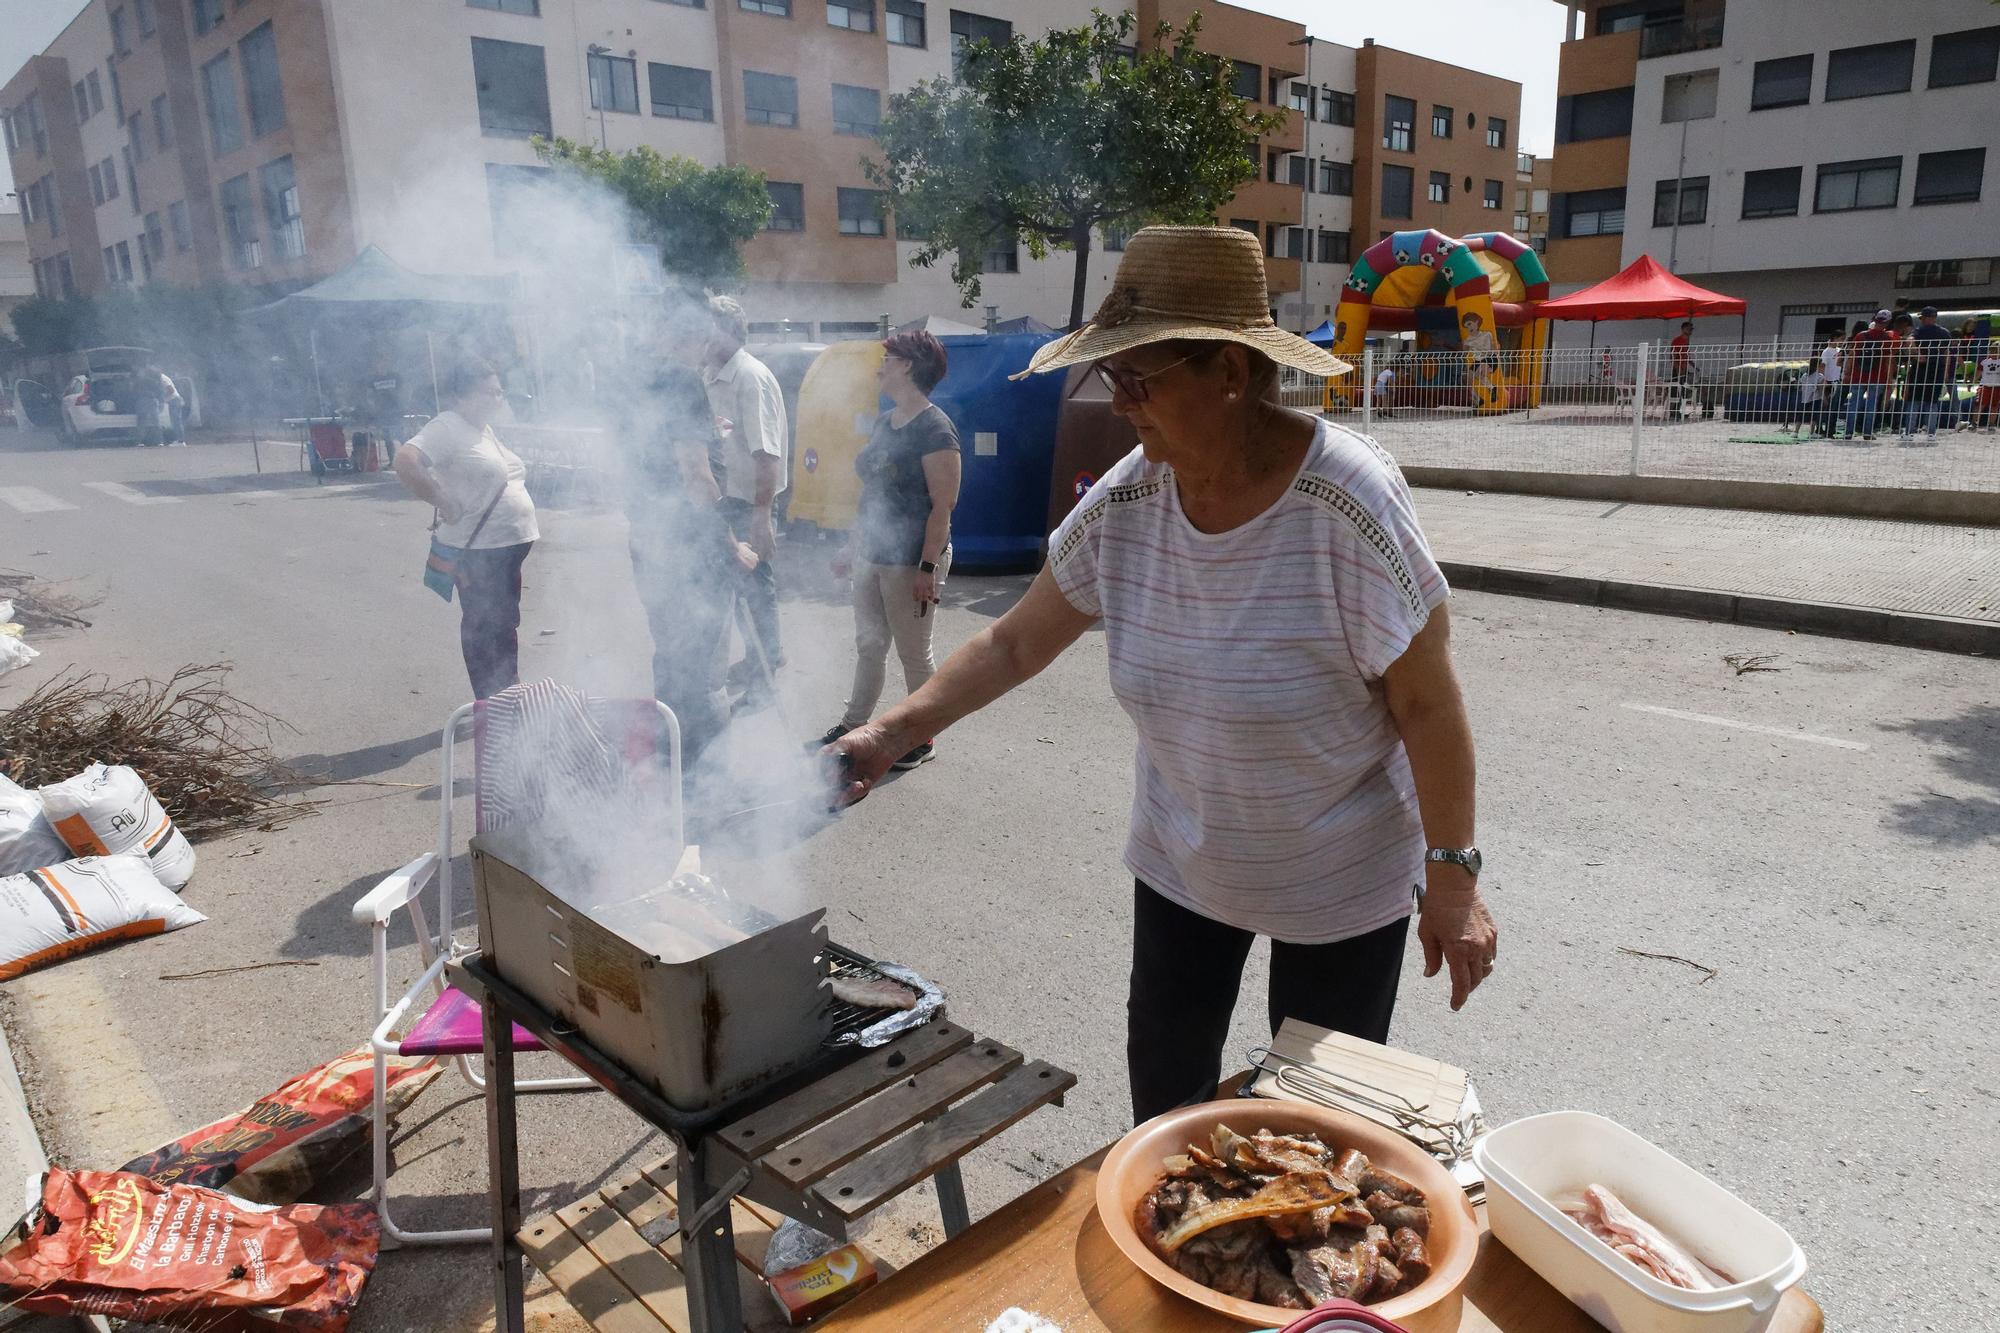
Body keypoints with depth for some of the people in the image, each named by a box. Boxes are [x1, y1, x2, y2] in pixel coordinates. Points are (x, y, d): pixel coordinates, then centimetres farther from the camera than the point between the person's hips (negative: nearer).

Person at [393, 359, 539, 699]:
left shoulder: (484, 429, 14)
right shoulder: (447, 427, -14)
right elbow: (406, 463, -28)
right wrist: (444, 505, -23)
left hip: (507, 546, 9)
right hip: (478, 550, -9)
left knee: (504, 626, 18)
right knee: (485, 629, 0)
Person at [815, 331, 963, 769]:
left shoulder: (934, 428, -15)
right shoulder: (884, 422, 12)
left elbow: (943, 504, -19)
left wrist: (928, 567, -22)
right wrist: (854, 547, 18)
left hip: (909, 562, -8)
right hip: (872, 555, 8)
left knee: (913, 653, 4)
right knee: (868, 645, 17)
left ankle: (921, 739, 18)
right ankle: (854, 724, 30)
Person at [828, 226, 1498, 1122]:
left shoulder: (1346, 502, -27)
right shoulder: (1125, 502, -12)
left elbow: (1427, 704, -19)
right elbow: (1014, 643, -2)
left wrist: (1452, 881, -15)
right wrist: (895, 732, -11)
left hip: (1339, 878, -4)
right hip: (1182, 862, 5)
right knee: (1163, 1087, 19)